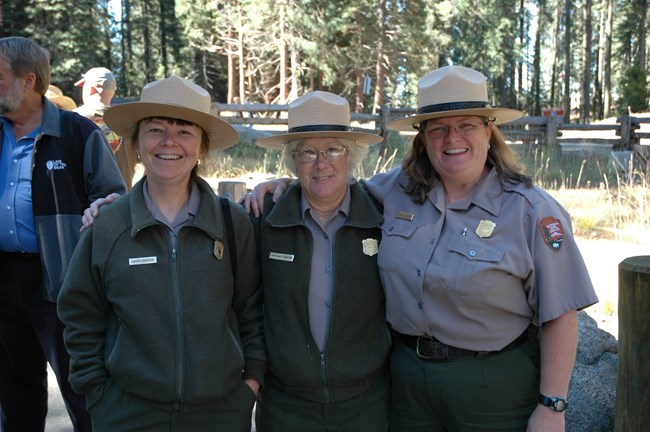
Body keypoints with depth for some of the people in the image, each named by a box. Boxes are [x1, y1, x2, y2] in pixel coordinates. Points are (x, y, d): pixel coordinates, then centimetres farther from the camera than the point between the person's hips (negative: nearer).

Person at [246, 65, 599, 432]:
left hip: (495, 387, -3)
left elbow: (558, 316, -10)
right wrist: (284, 183, 4)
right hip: (407, 379, 4)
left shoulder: (531, 210, -11)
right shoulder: (394, 190, 0)